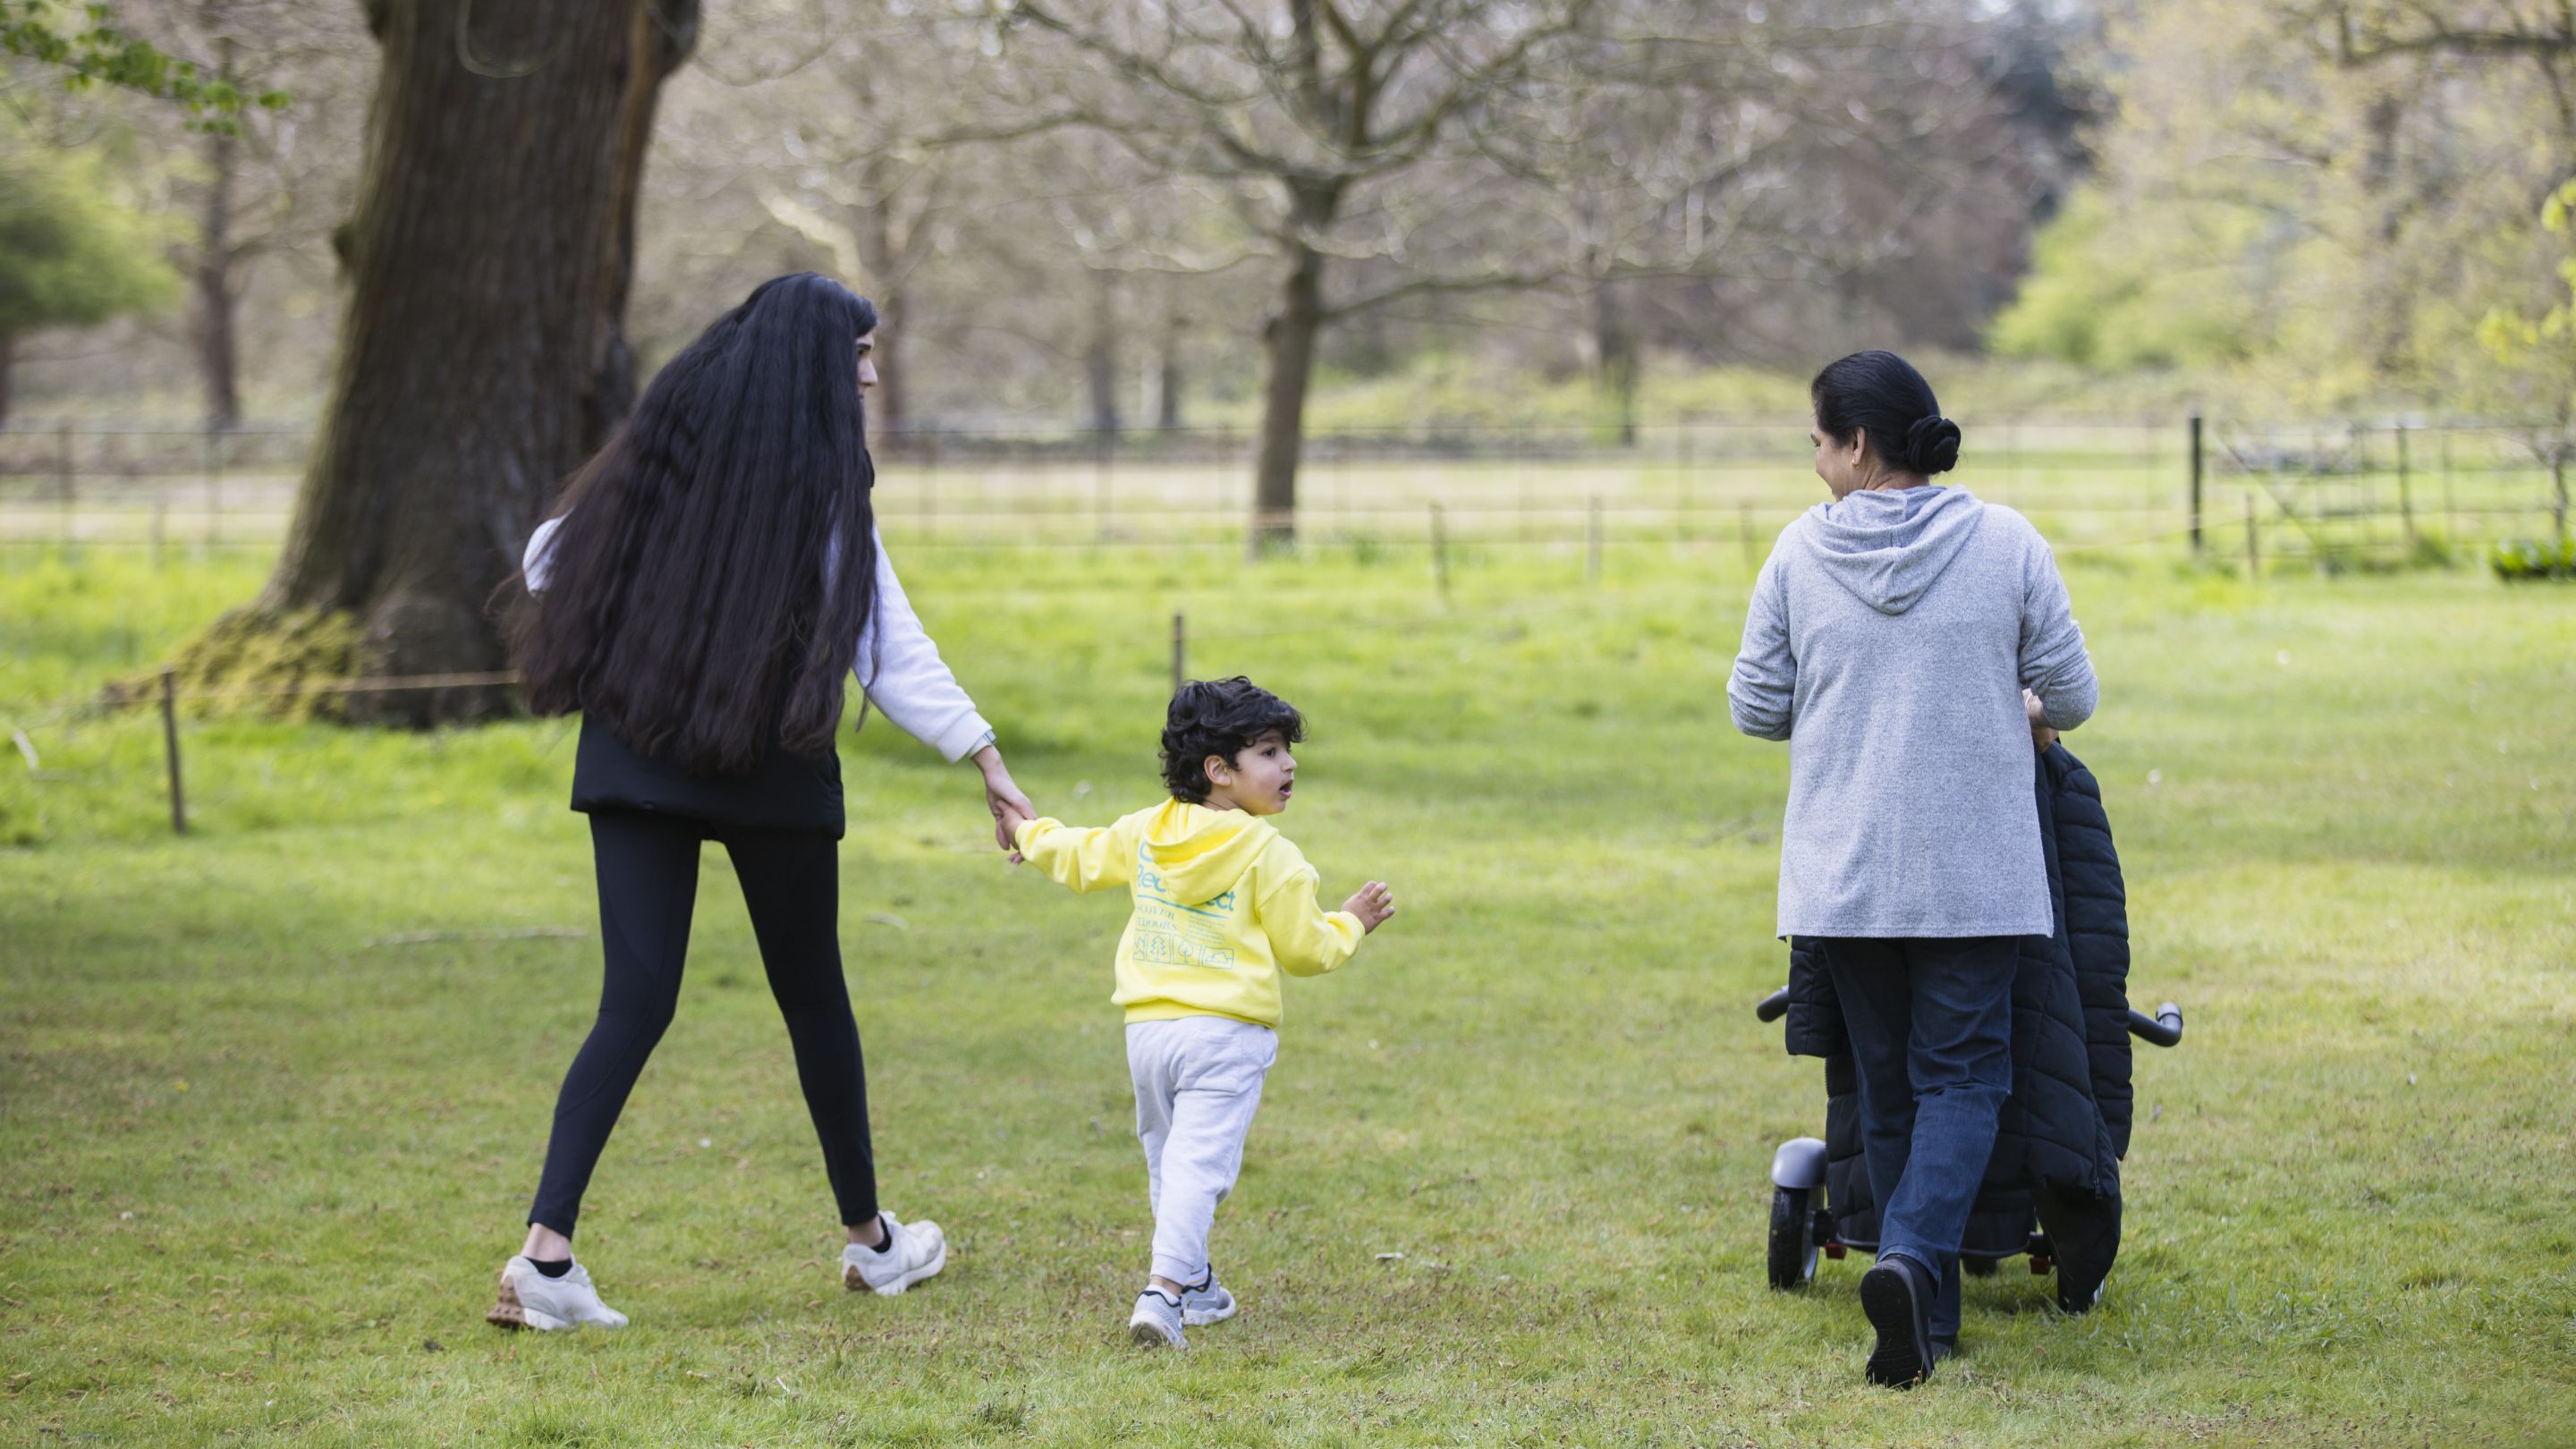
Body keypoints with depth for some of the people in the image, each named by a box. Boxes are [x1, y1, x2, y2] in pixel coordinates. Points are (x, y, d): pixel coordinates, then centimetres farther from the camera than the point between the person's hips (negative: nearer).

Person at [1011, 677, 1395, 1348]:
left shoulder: (1143, 833, 9)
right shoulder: (1269, 856, -8)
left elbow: (1081, 858, 25)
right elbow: (1302, 949, -3)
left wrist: (1031, 833, 45)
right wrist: (1351, 922, 15)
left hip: (1147, 1029, 6)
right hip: (1224, 1037, -6)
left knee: (1166, 1159, 20)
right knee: (1199, 1163, -11)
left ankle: (1196, 1287, 29)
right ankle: (1164, 1288, -25)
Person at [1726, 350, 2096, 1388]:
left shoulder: (1800, 552, -4)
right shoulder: (2005, 542, -5)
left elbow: (1755, 708, 3)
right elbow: (2070, 695, 0)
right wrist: (2024, 716, 23)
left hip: (1839, 874, 2)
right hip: (1974, 870, -2)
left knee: (1889, 1084, 13)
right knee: (1962, 1075, 4)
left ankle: (1930, 1313, 15)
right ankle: (1915, 1259, -21)